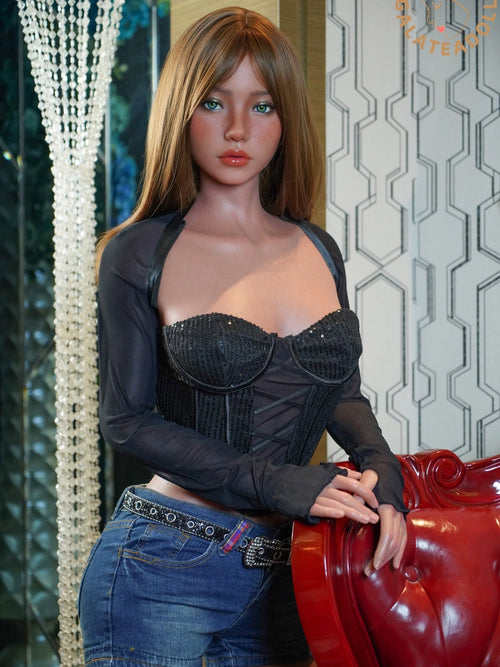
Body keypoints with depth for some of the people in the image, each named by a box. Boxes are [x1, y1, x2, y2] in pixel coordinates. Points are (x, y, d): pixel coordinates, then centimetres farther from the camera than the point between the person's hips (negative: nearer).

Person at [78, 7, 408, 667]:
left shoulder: (319, 250, 8)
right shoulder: (140, 254, -5)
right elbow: (128, 418, -7)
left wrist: (381, 465, -7)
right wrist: (275, 483, -17)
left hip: (285, 573, 5)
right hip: (165, 577, -4)